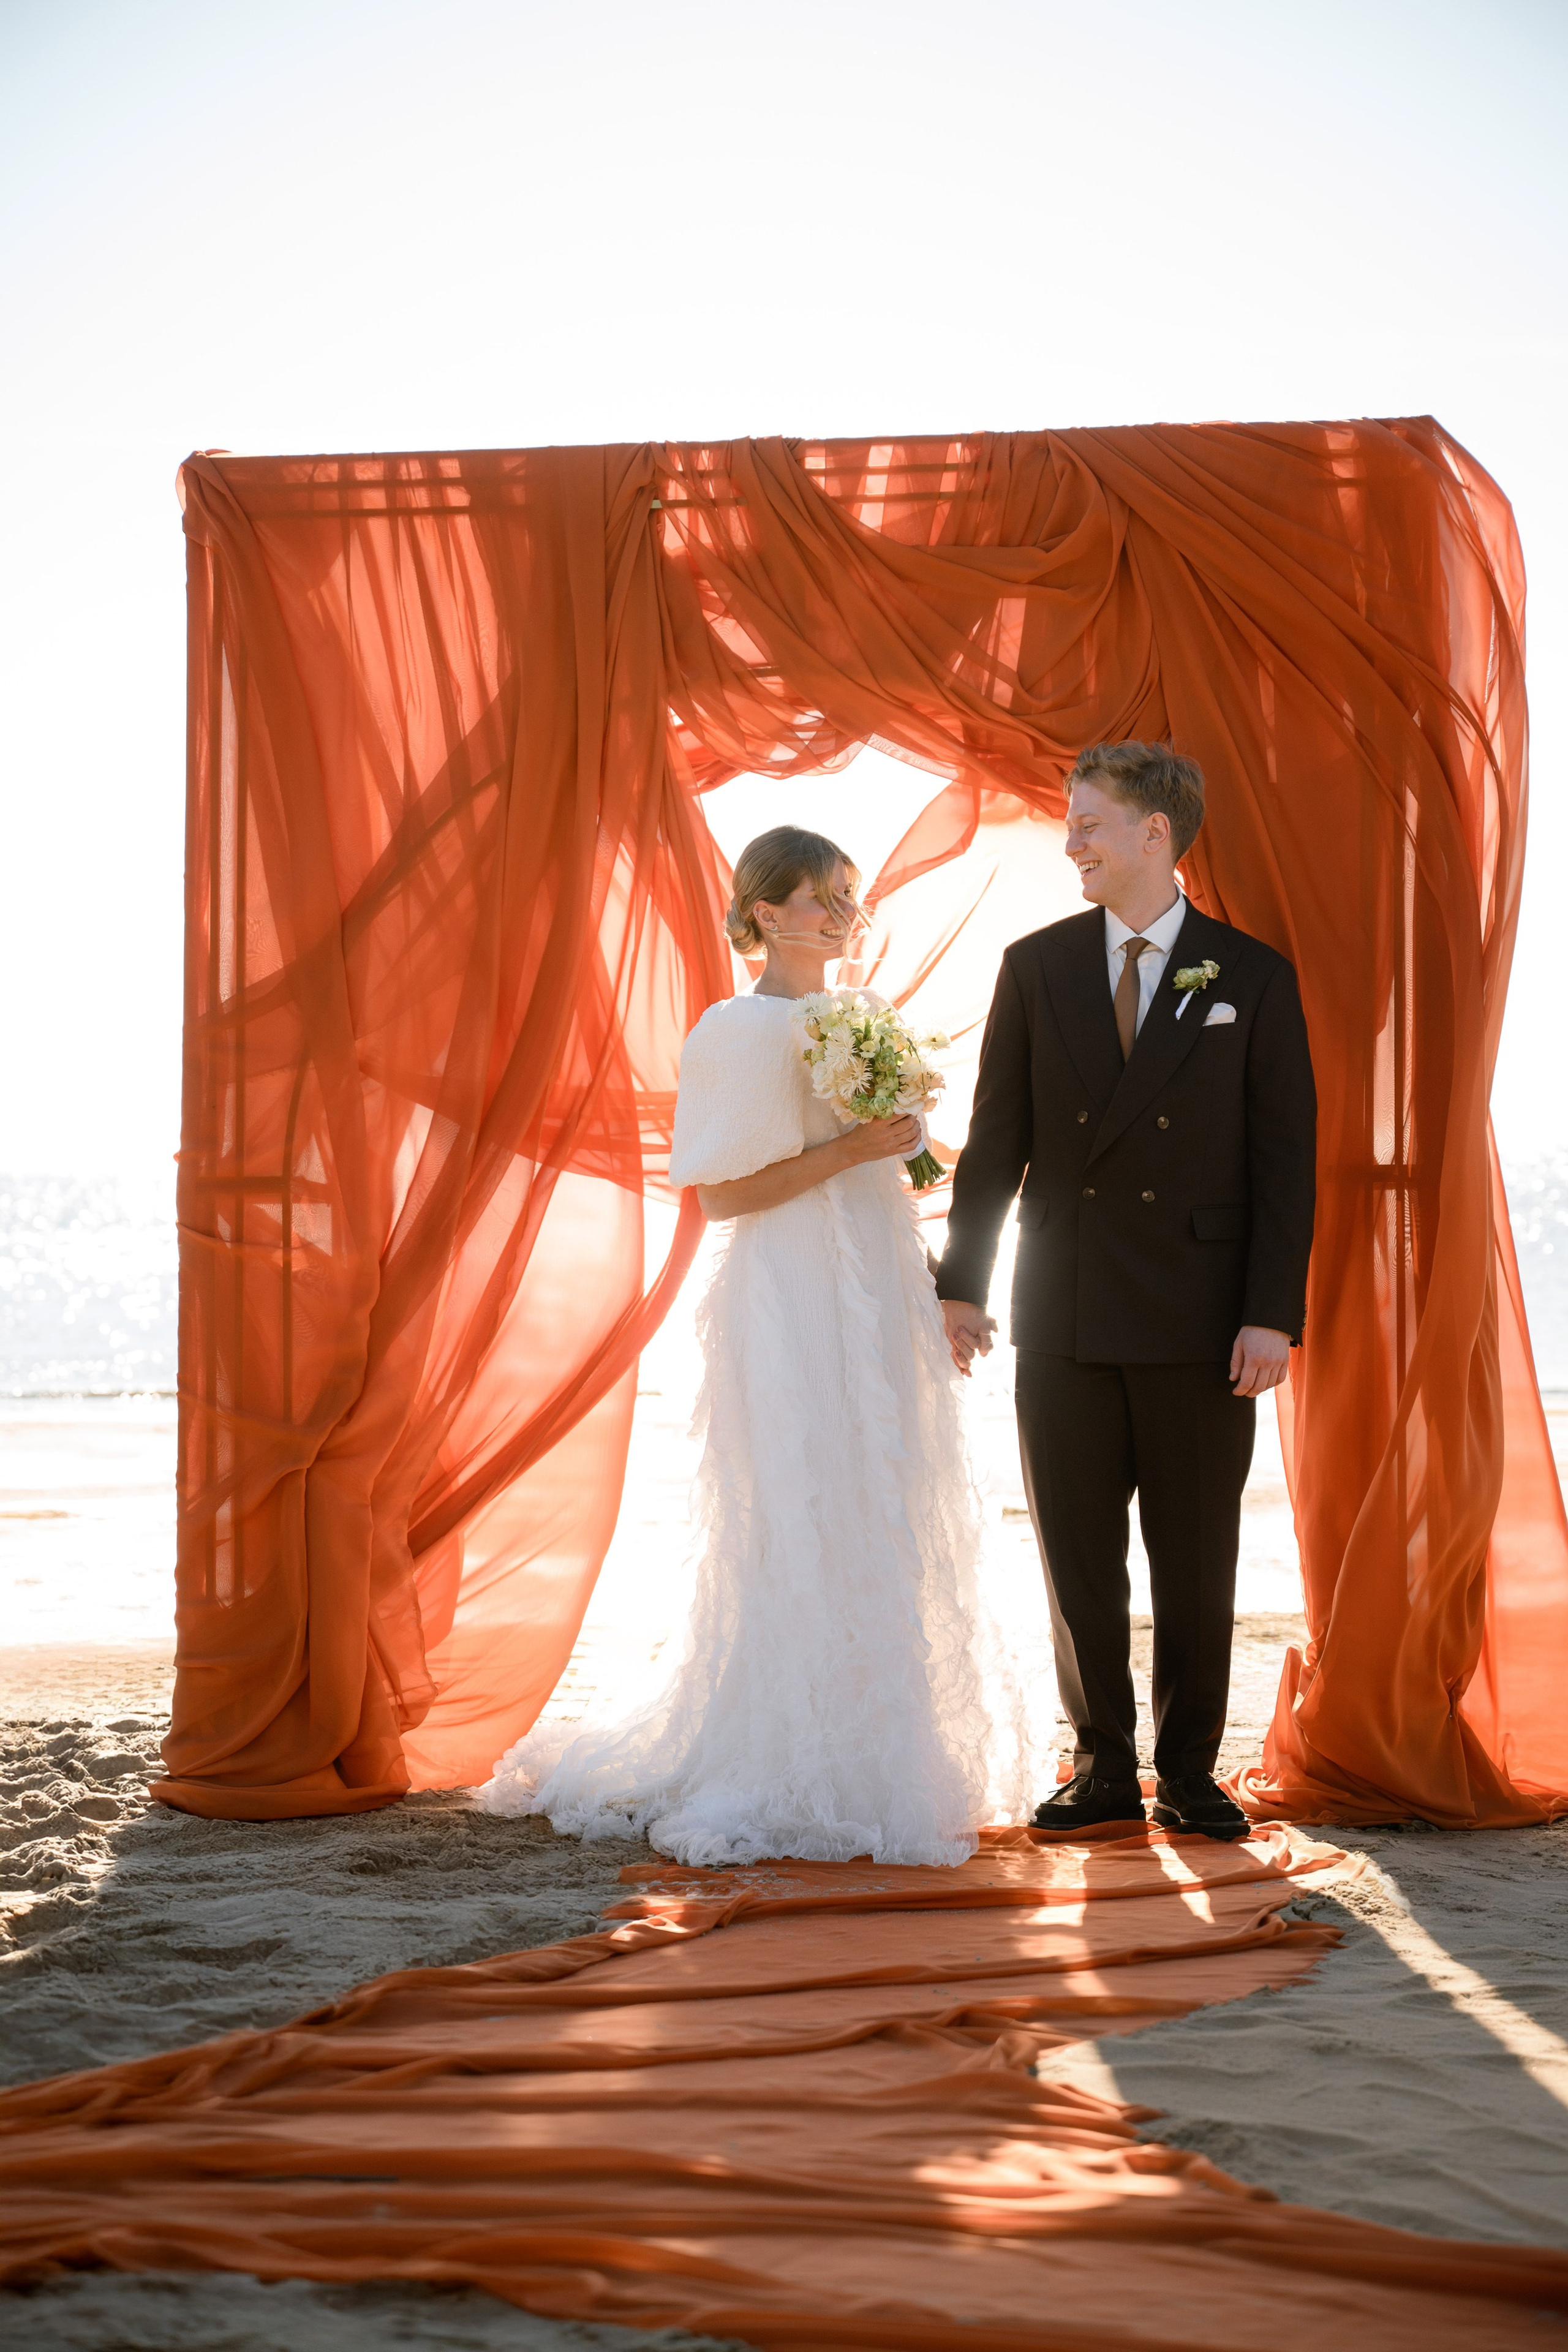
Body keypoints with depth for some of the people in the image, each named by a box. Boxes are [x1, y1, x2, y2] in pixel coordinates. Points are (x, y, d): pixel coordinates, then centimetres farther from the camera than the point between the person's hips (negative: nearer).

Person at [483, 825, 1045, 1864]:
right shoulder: (742, 1030, -8)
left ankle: (884, 1762, 18)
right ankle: (797, 1775, 2)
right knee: (806, 1534, -6)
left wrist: (932, 1288, 16)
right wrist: (850, 1150, -18)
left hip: (877, 1296, 8)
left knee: (891, 1531, 10)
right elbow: (724, 1194, -13)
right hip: (795, 1307, -8)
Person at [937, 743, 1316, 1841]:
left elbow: (1285, 1160, -2)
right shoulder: (1036, 967, 6)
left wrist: (1273, 1314, -8)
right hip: (1064, 1318, 2)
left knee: (1196, 1561, 6)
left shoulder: (1254, 978, 0)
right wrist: (962, 1283, 4)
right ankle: (1104, 1765, 19)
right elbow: (996, 1139, 8)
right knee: (1078, 1556, 7)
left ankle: (1190, 1771, 18)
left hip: (1201, 1323, -2)